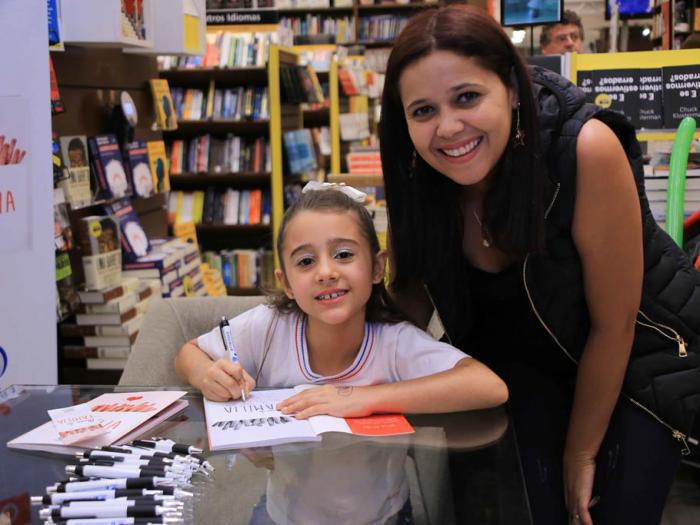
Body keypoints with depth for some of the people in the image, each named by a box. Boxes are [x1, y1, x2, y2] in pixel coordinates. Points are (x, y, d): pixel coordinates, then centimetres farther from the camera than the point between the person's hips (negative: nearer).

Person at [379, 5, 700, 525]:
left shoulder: (586, 149, -33)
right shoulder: (417, 177, -19)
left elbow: (614, 325, -23)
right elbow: (413, 296, -3)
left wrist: (580, 452, -11)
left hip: (638, 359, -2)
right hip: (521, 360, 3)